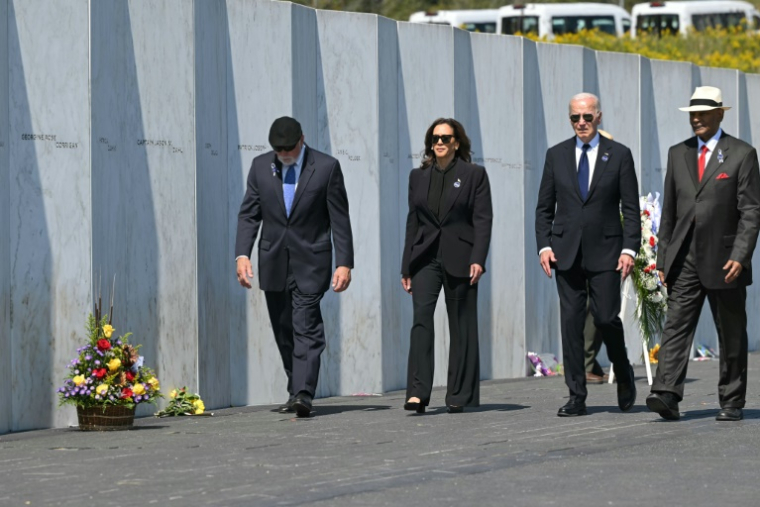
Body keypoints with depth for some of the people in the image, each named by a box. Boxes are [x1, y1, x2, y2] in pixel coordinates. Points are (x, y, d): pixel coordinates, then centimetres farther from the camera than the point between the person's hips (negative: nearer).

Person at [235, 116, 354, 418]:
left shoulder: (326, 167, -3)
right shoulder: (260, 167, 6)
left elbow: (340, 220, -3)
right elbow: (248, 214, 6)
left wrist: (344, 263, -9)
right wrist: (242, 254, -7)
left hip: (310, 262, -4)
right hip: (274, 263, 4)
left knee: (306, 328, -15)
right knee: (284, 333, 8)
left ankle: (303, 395, -21)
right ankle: (297, 391, 18)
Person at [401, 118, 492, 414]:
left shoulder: (474, 175, 3)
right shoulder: (418, 176, 13)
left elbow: (483, 220, -3)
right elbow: (412, 222, 14)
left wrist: (478, 259, -14)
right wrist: (406, 266, 11)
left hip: (459, 260, -2)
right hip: (425, 258, 2)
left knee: (461, 327, 2)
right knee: (421, 318, -14)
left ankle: (459, 396, 8)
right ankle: (418, 392, -21)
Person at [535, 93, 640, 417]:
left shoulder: (619, 155, 3)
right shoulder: (556, 155, 9)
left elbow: (631, 208, 2)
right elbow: (544, 207, 11)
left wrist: (629, 249, -8)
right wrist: (544, 245, -1)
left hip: (605, 252, -2)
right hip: (566, 252, 2)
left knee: (606, 317, -7)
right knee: (571, 321, 0)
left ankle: (623, 374, 21)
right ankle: (576, 397, 3)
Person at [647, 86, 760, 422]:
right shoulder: (678, 154, 12)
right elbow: (669, 211, 14)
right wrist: (664, 259, 8)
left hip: (723, 262, -3)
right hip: (685, 261, 3)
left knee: (731, 336, 6)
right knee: (676, 325, -11)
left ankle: (732, 403, 14)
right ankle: (667, 394, -20)